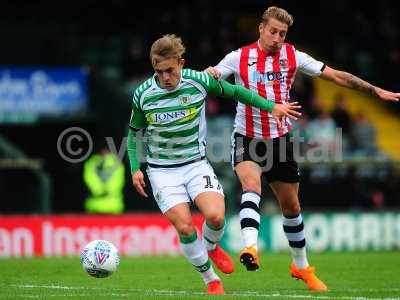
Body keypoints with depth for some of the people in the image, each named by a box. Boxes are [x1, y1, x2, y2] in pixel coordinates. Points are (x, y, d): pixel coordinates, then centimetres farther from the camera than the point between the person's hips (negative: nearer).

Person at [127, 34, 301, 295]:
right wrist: (135, 168, -1)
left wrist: (271, 106, 8)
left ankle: (211, 248, 16)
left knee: (215, 216, -21)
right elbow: (134, 133, 7)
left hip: (196, 163, 1)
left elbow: (234, 91, 7)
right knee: (184, 227, -15)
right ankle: (212, 281, 6)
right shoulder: (143, 95, -10)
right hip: (162, 170, -1)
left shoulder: (199, 81, -11)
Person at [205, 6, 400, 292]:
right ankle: (250, 248, -48)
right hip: (248, 138, -3)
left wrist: (376, 90, -1)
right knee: (251, 185, -31)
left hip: (280, 139, 3)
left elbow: (336, 76, 1)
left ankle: (301, 266, 31)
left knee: (291, 206, 13)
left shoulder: (292, 56, -2)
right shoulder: (239, 57, -6)